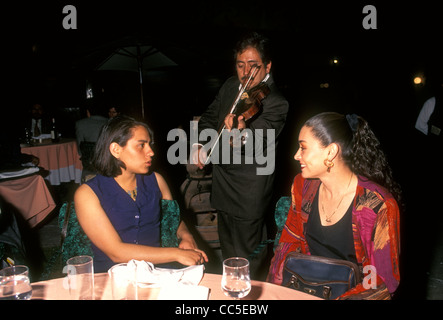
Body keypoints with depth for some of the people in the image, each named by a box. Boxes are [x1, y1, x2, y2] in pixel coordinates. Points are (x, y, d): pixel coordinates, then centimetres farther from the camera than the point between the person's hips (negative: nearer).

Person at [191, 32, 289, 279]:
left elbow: (258, 143, -33)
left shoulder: (276, 103, -21)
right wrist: (201, 144, -1)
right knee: (227, 252, 27)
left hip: (249, 195, -8)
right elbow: (210, 116, 15)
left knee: (248, 265, 4)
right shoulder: (231, 86, 2)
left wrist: (243, 131, -55)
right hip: (223, 184, 8)